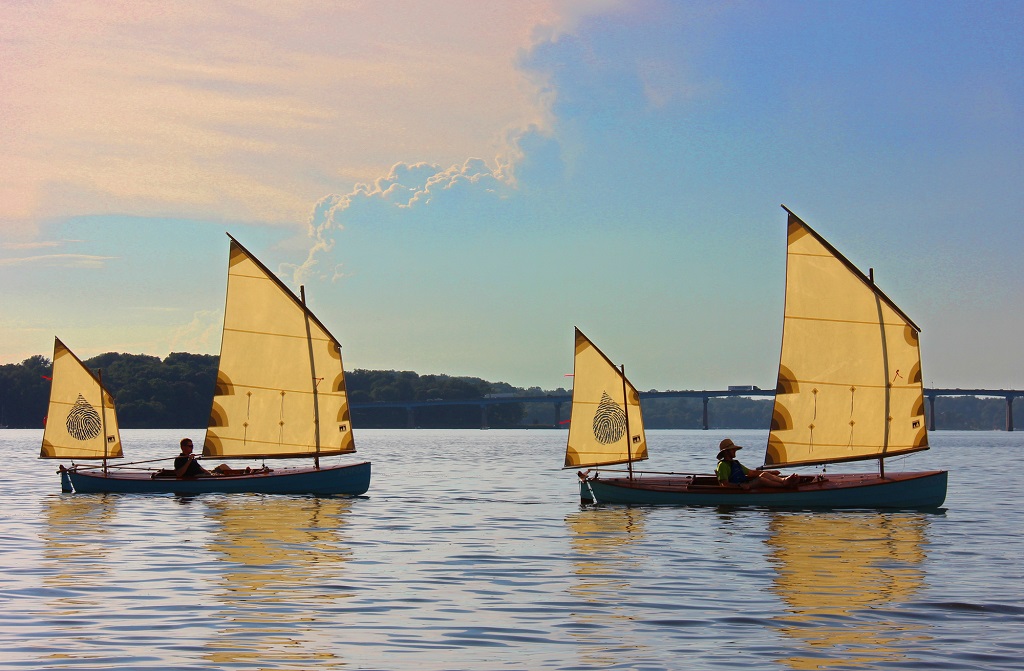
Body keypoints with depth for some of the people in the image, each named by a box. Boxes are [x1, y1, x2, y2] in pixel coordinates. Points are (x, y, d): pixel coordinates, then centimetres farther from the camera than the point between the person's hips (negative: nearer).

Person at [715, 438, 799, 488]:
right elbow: (725, 484, -15)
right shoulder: (722, 465, -5)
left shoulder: (735, 463, 26)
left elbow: (750, 472, 30)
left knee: (764, 474, -10)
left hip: (745, 485, 9)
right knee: (760, 479, -26)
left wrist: (770, 472, 26)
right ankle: (784, 484, -32)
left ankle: (784, 480, -32)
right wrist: (739, 485, -27)